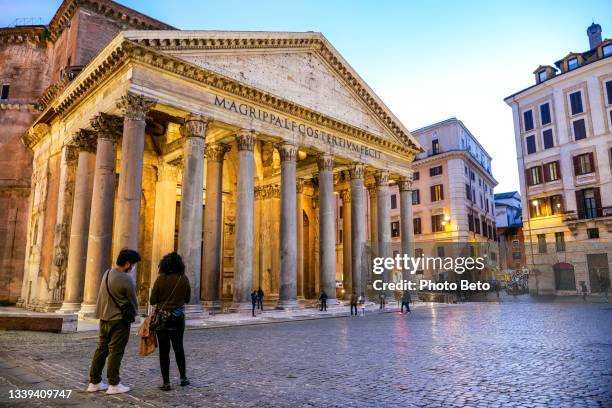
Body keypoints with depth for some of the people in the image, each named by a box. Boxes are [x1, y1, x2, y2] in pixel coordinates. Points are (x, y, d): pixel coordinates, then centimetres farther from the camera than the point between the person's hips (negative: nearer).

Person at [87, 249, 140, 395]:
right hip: (119, 320, -8)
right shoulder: (126, 280, -20)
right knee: (115, 352, 1)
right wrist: (132, 315, 11)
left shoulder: (108, 272, 5)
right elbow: (133, 302, -8)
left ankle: (94, 382, 22)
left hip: (104, 317, 8)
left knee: (101, 349, 15)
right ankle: (114, 384, 10)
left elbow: (104, 297, 11)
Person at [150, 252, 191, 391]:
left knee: (164, 351, 6)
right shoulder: (184, 279, -6)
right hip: (179, 317, 3)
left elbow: (152, 301, -9)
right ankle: (183, 377, 26)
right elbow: (187, 299, 4)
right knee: (179, 348, 19)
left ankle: (166, 383, 9)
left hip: (163, 318, -2)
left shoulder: (160, 279, -12)